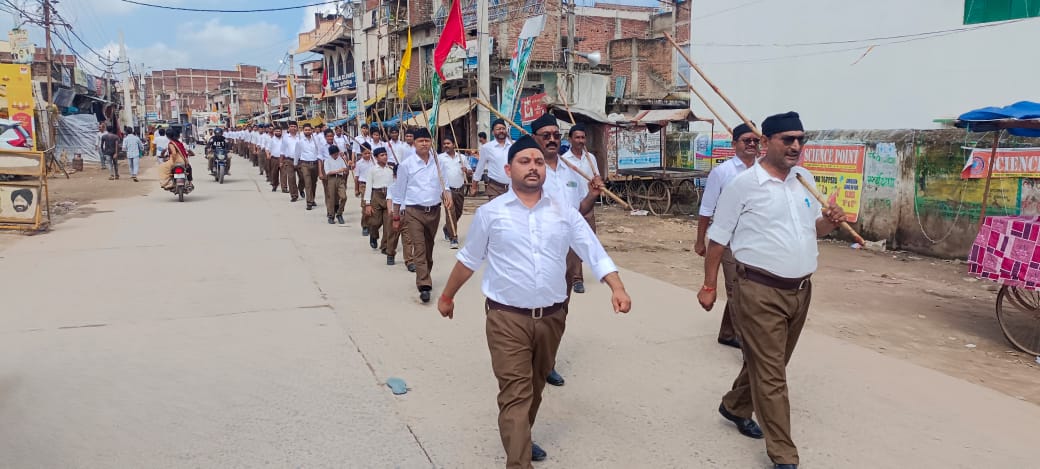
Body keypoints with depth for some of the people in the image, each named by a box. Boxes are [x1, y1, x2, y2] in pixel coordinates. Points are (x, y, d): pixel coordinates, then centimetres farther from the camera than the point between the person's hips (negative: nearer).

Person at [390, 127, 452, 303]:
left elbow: (443, 183, 13)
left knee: (429, 247, 17)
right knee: (419, 248, -12)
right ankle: (424, 286, -16)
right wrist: (396, 217, 6)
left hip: (434, 211, 4)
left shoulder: (438, 162, 4)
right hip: (414, 212, -3)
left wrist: (447, 193, -11)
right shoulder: (406, 165, -4)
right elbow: (398, 193, 3)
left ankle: (424, 278, 35)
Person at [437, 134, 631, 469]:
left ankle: (520, 438, 44)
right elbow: (468, 259, 8)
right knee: (515, 393, -6)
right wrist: (447, 296, 16)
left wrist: (617, 288, -17)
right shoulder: (490, 213, -4)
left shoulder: (564, 213, 2)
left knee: (535, 386, 21)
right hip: (507, 318, -3)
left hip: (552, 316, 4)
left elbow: (595, 253, -2)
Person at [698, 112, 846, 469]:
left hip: (800, 290, 7)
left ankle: (735, 407, 45)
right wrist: (709, 286, -4)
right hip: (760, 292, -7)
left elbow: (814, 229, 19)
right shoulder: (744, 184, -11)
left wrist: (830, 221, -4)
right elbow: (718, 238, -6)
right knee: (770, 374, -1)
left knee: (770, 365, 21)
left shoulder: (805, 179, 8)